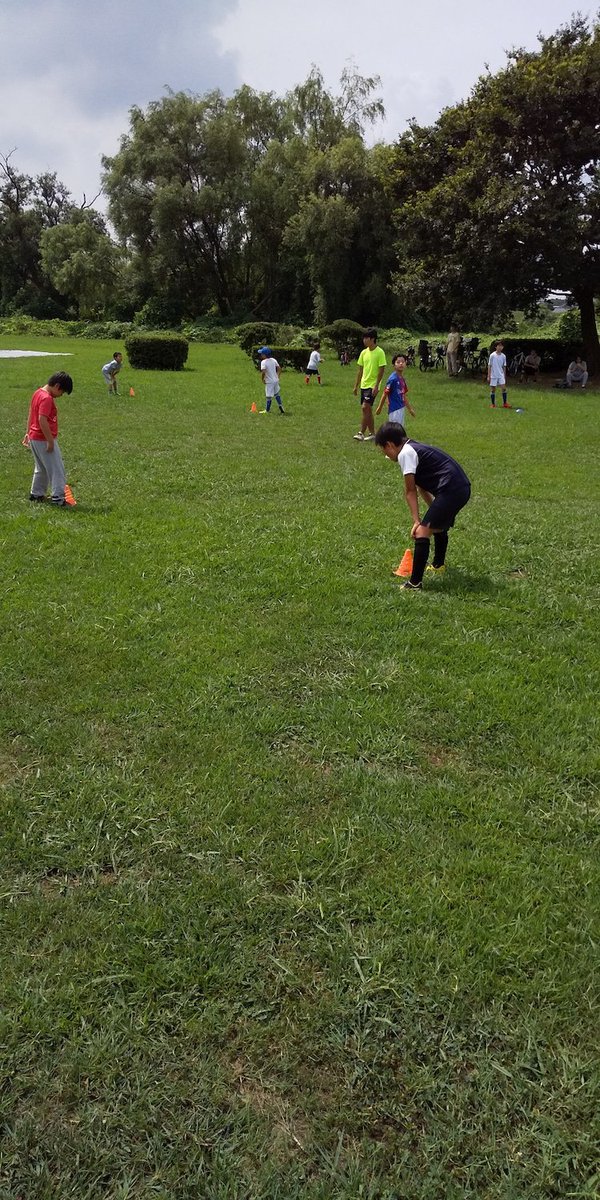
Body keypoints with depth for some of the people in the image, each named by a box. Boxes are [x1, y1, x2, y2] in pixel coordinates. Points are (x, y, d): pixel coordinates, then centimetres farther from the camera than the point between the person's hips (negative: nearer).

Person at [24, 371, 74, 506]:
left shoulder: (38, 393, 10)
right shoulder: (47, 399, -20)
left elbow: (31, 414, 17)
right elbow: (42, 420, -27)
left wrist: (28, 432, 24)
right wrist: (50, 441, -23)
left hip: (34, 438, 10)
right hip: (44, 439, -10)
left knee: (41, 468, 21)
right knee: (56, 469, -3)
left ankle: (36, 494, 28)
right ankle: (57, 497, -4)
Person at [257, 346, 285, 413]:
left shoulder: (263, 362, -17)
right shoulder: (273, 360, 4)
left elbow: (263, 372, -29)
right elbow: (279, 369, 6)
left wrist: (262, 379, -13)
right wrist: (277, 376, 15)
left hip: (269, 381, -7)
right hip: (276, 380, 7)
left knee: (269, 396, 2)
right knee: (277, 394, 20)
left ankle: (267, 410, 13)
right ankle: (280, 407, 22)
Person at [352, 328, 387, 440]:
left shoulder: (379, 352, -10)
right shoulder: (364, 352, 9)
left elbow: (381, 370, -12)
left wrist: (376, 386, -18)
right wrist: (356, 386, 13)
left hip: (373, 385, -7)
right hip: (364, 385, 7)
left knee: (365, 407, -16)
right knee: (367, 410, 10)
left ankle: (361, 433, -12)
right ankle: (372, 433, 18)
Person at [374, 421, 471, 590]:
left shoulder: (405, 453, -8)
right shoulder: (416, 449, 22)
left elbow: (410, 491, -8)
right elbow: (421, 488, 24)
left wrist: (416, 521, -8)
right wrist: (434, 510, 26)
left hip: (450, 490, -10)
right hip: (462, 489, 10)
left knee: (422, 532, -13)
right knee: (439, 526, 32)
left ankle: (415, 583, -14)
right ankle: (438, 565, 55)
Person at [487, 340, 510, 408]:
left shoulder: (503, 356, 5)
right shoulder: (492, 355, -6)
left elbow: (504, 367, 12)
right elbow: (489, 366, -3)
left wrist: (504, 376, 13)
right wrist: (488, 376, -7)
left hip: (501, 375, 3)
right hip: (493, 376, -3)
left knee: (504, 388, -6)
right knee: (493, 390, 3)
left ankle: (505, 403, 0)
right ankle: (492, 404, 13)